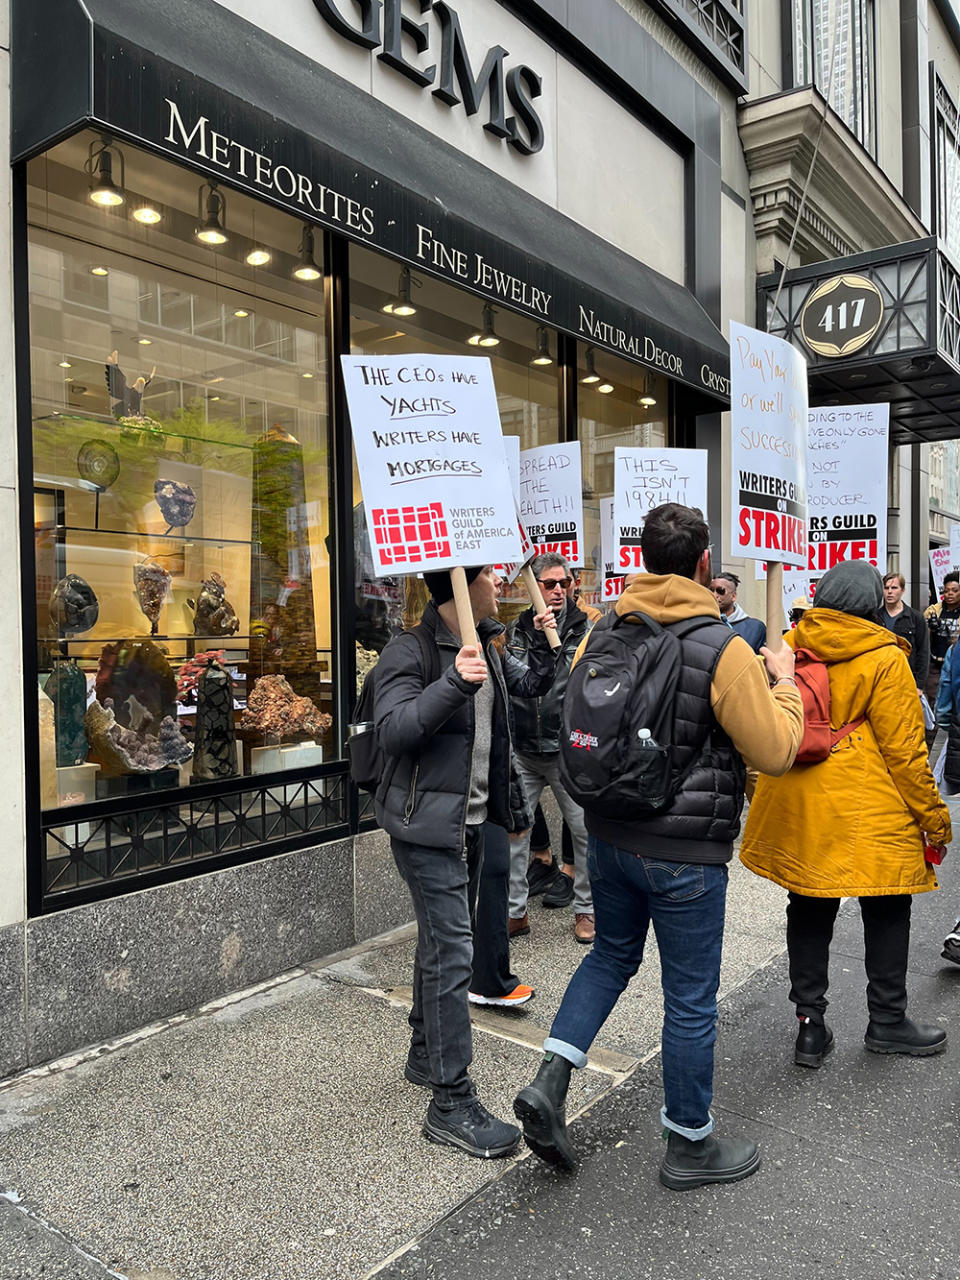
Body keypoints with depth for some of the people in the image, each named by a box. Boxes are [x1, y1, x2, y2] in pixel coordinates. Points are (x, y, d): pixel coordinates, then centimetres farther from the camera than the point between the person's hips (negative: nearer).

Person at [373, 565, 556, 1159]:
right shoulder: (411, 650, -17)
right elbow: (394, 729, -28)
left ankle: (425, 1056, 38)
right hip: (428, 824, -9)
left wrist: (543, 642, 9)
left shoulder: (484, 647, 10)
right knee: (452, 953, -8)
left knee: (442, 942, 21)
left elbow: (532, 685, 25)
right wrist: (454, 683, -38)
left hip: (472, 820, 9)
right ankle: (453, 1104, 3)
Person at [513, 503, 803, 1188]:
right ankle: (690, 1144, 31)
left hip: (609, 835, 6)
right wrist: (785, 682, 1)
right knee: (691, 997, 12)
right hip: (684, 853, -5)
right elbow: (775, 750, -14)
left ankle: (549, 1081, 16)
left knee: (613, 954, 27)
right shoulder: (723, 648, -17)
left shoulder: (603, 631, -1)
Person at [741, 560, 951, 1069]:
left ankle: (810, 1026, 20)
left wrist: (757, 788, 23)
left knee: (809, 913, 13)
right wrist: (934, 817, 1)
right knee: (887, 913, 14)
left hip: (795, 806, 5)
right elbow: (904, 749, -10)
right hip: (870, 813, -4)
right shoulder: (884, 659, -11)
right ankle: (887, 1022, 28)